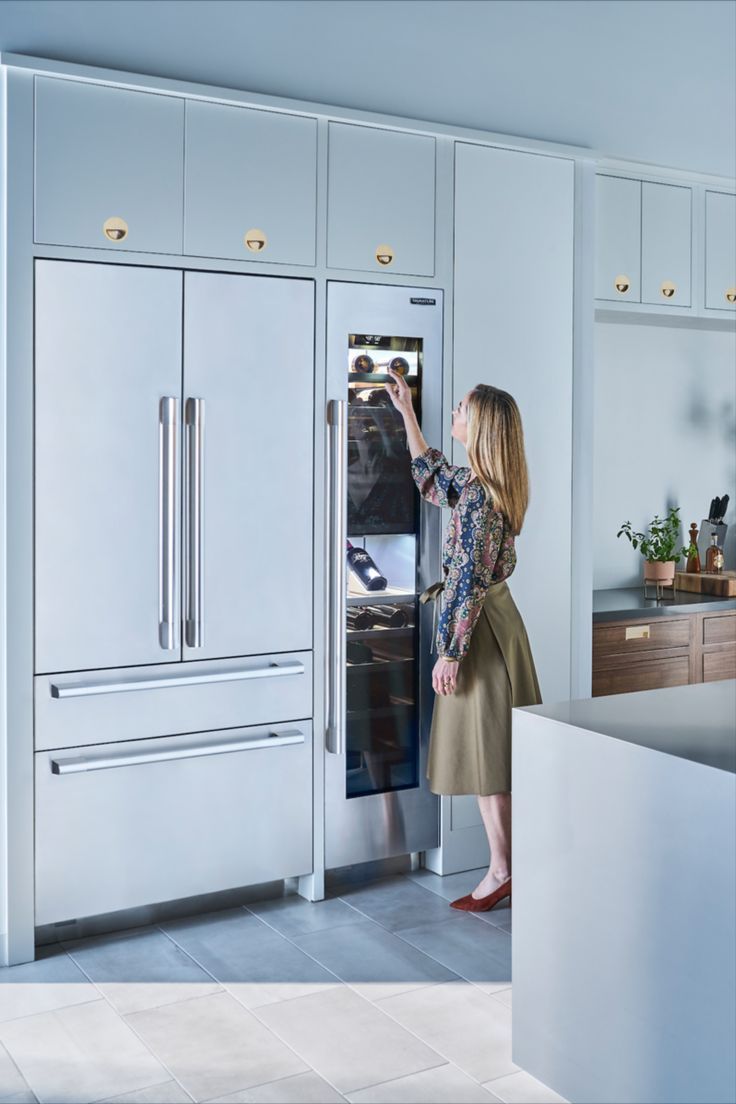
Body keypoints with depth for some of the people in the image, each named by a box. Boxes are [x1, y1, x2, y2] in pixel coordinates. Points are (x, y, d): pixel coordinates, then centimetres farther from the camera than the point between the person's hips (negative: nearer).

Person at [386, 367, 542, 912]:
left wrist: (450, 652, -18)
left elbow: (468, 581, -21)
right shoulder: (474, 482, 8)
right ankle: (513, 862, 23)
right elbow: (432, 478, 29)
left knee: (485, 749, -2)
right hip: (493, 622, 10)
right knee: (494, 751, 14)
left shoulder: (480, 495, -20)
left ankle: (502, 872, 8)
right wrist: (407, 412, 33)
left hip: (480, 629, -10)